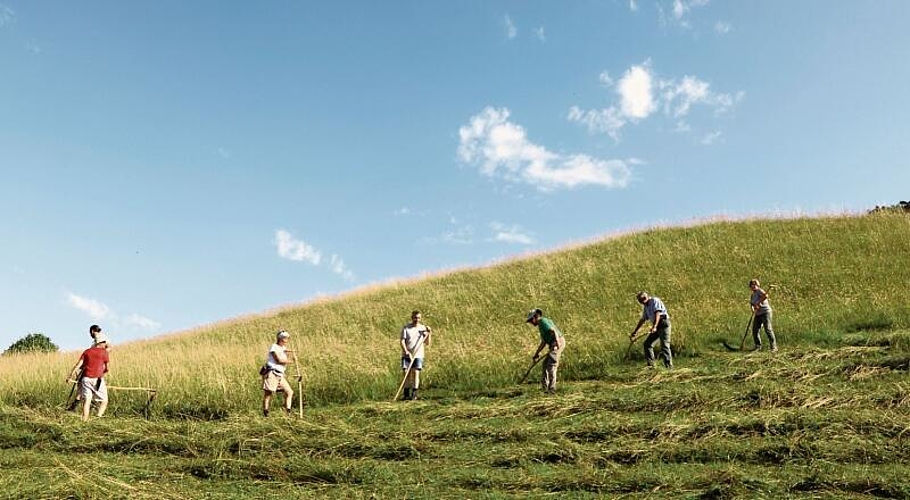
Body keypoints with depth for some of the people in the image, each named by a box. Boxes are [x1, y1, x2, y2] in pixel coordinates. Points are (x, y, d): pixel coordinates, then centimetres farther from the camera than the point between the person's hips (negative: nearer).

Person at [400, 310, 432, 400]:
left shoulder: (423, 328, 5)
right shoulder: (406, 328, 0)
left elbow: (427, 343, 4)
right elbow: (402, 341, -6)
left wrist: (429, 333, -9)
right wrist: (406, 352, -20)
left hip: (418, 355, 0)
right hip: (406, 355, 0)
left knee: (416, 374, -7)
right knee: (406, 374, -2)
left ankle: (414, 394, -2)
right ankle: (406, 394, 8)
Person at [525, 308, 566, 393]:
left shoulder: (543, 321, -6)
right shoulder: (540, 326, 24)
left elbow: (553, 331, -22)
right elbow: (543, 342, 25)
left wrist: (557, 341, -36)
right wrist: (536, 354, 24)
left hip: (558, 343, -10)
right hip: (554, 345, 10)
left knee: (551, 365, -10)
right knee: (546, 364, 15)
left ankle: (552, 388, -8)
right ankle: (544, 385, 20)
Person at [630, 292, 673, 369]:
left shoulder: (655, 301, -9)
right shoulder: (645, 307, 17)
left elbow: (657, 314, -23)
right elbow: (642, 320, 24)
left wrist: (654, 326, -36)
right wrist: (634, 332, 23)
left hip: (663, 323, -9)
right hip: (656, 326, 9)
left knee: (664, 345, -14)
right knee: (647, 343, 4)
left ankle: (669, 366, -14)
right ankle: (650, 365, 6)